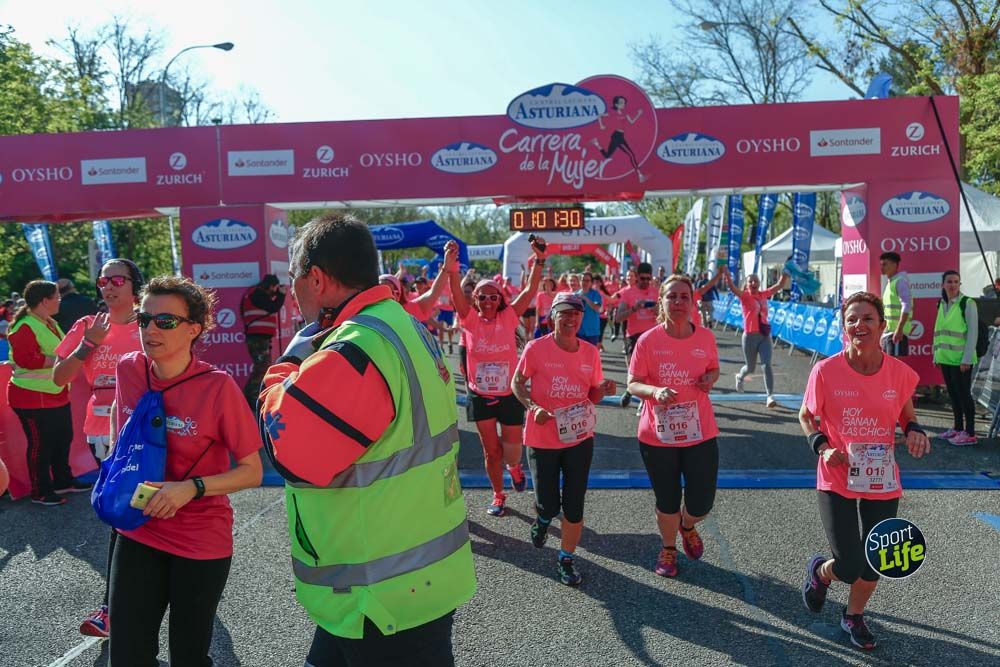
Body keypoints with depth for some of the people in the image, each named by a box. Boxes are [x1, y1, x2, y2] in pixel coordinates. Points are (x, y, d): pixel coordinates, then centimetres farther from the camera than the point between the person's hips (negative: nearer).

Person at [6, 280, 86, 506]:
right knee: (40, 445, 0)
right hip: (34, 397, -10)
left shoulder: (51, 324, 14)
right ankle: (40, 491, 13)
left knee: (63, 438, 17)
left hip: (57, 394, 10)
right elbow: (24, 359, -27)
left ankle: (63, 481, 32)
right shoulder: (25, 327, -17)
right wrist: (56, 360, -25)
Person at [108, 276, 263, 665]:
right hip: (137, 533, 4)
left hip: (201, 543, -4)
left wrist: (192, 488, -26)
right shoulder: (128, 370, -5)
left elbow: (252, 471, -13)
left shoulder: (218, 387, -19)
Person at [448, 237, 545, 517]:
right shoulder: (470, 320, -5)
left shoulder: (508, 318, -6)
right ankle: (498, 495, 33)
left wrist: (539, 260, -23)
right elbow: (456, 291, -18)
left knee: (512, 450, 5)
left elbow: (530, 291, -13)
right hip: (481, 396, 1)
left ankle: (514, 466, 43)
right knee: (491, 450, 12)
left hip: (509, 394, -1)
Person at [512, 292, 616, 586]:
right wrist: (533, 407, -18)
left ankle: (567, 560, 26)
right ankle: (542, 520, 42)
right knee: (549, 505, 4)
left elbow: (592, 396, 9)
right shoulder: (536, 348, -11)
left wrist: (602, 390, -14)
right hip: (542, 438, -2)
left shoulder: (590, 352, 0)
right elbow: (517, 382, -1)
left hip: (579, 438, 2)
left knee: (574, 505, 5)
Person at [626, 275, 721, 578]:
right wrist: (656, 391, -28)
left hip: (701, 434, 2)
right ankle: (668, 548, 43)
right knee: (667, 504, 13)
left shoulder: (705, 337, -3)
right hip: (657, 436, -1)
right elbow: (633, 384, -7)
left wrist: (710, 379, -8)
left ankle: (687, 526, 42)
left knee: (701, 505, 4)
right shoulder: (648, 340, -10)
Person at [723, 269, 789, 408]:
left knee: (767, 365, -10)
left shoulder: (763, 295, 7)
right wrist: (727, 276, -41)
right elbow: (733, 288, -25)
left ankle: (770, 396, -10)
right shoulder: (744, 296, -7)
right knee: (750, 367, 12)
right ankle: (740, 377, 48)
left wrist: (785, 275, -7)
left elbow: (779, 286, 9)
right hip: (750, 336, -3)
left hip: (765, 335, 3)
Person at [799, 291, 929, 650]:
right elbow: (806, 416, 1)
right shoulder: (826, 371, -14)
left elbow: (907, 417, 11)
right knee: (849, 567, -4)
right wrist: (822, 446, -16)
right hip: (837, 479, -3)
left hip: (882, 482, 3)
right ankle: (820, 571, 34)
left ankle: (854, 615, 45)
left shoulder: (900, 372, -7)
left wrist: (915, 431, -12)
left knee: (874, 563, 15)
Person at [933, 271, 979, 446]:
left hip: (961, 359, -6)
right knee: (953, 393, 13)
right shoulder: (942, 304, 11)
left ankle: (970, 433, 4)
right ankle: (958, 428, 23)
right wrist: (936, 354, 13)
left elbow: (973, 333, -11)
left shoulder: (967, 304, -9)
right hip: (945, 358, 6)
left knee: (963, 393, -3)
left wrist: (966, 359, -15)